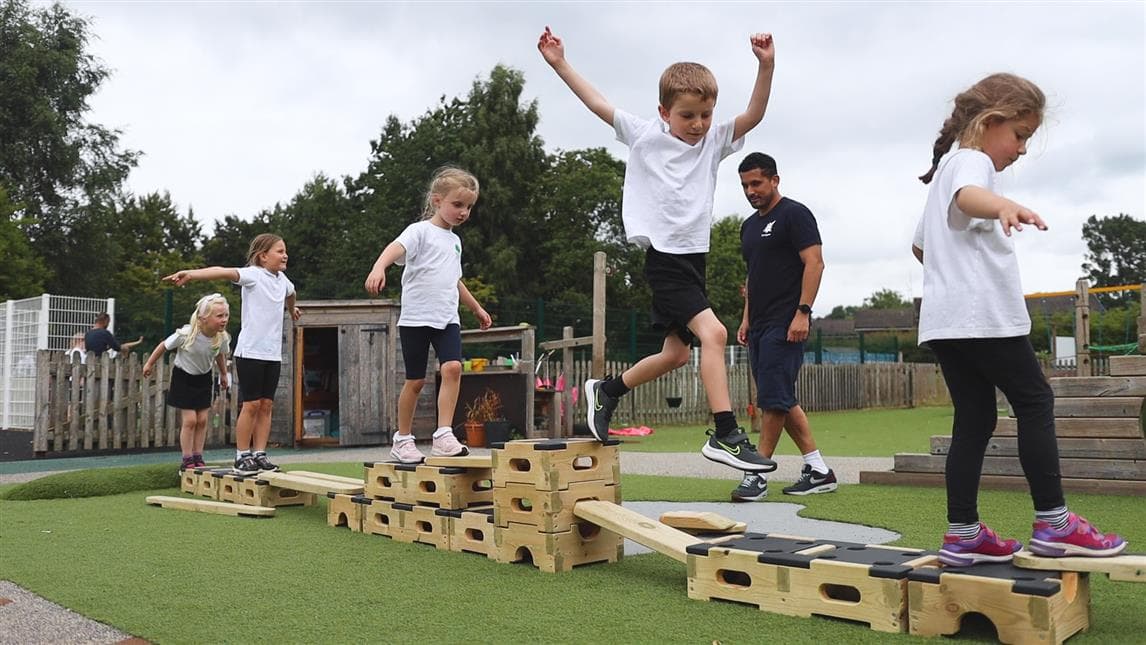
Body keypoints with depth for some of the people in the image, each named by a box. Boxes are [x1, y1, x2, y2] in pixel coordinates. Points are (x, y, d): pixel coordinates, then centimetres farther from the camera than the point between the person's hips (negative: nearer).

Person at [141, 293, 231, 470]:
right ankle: (187, 461, 5)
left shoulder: (222, 338, -19)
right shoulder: (186, 334, -30)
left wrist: (223, 374, 18)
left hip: (203, 378, 4)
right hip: (183, 377, -4)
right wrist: (149, 364, 0)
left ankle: (198, 458, 13)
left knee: (202, 420, 3)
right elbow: (164, 346, -13)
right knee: (189, 420, -6)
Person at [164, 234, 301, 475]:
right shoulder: (253, 274, -9)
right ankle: (242, 456, 7)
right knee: (251, 404, -3)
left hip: (273, 353, 6)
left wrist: (292, 310, 55)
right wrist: (192, 274, -44)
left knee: (266, 404, 6)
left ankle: (259, 454, 12)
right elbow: (224, 272, -28)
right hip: (250, 351, -6)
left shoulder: (282, 279, 11)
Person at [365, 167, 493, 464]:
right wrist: (379, 267, -48)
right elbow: (396, 248, -27)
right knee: (415, 380, 2)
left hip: (447, 318, 5)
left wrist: (477, 309, 38)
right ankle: (402, 439, 18)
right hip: (416, 317, -5)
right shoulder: (421, 231, -5)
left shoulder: (455, 240, 17)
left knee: (452, 367, -17)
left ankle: (443, 435, -15)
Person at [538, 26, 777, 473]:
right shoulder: (644, 135, -1)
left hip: (694, 256, 7)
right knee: (713, 333, -21)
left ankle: (607, 391, 34)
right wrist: (559, 63, 2)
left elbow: (754, 115, -5)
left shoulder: (714, 141, 8)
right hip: (664, 257, -6)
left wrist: (766, 66, -18)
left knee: (676, 353, 14)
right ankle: (725, 435, -19)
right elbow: (596, 103, 4)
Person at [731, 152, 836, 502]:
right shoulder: (749, 225, 20)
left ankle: (757, 475, -4)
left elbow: (814, 263, -13)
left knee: (774, 399, -9)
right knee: (781, 400, 9)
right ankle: (818, 471, 15)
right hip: (759, 325, 9)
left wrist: (802, 312, -20)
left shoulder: (794, 214, -4)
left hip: (785, 325, -9)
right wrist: (746, 319, 18)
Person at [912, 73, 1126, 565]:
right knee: (1034, 401, -1)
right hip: (982, 315, -9)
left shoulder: (948, 166, 27)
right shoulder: (971, 161, -4)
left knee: (974, 419, 7)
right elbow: (967, 194, -32)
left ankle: (962, 535, 5)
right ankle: (1053, 524, 1)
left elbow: (920, 244, 38)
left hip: (945, 320, 9)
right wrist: (1004, 206, -53)